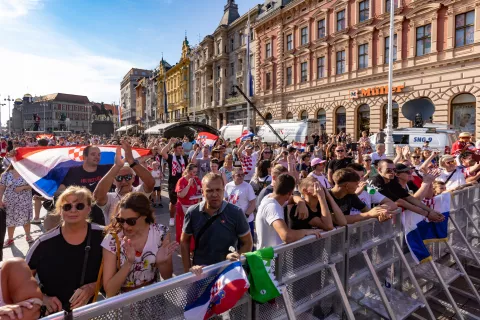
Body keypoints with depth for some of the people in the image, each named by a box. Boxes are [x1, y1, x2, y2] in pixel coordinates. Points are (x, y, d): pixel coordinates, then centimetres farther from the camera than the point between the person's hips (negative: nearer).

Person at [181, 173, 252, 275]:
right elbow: (184, 242, 1)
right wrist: (188, 269, -3)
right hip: (200, 272, 2)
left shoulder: (236, 213, -17)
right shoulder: (192, 213, -11)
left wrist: (238, 257, -23)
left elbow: (247, 243, -6)